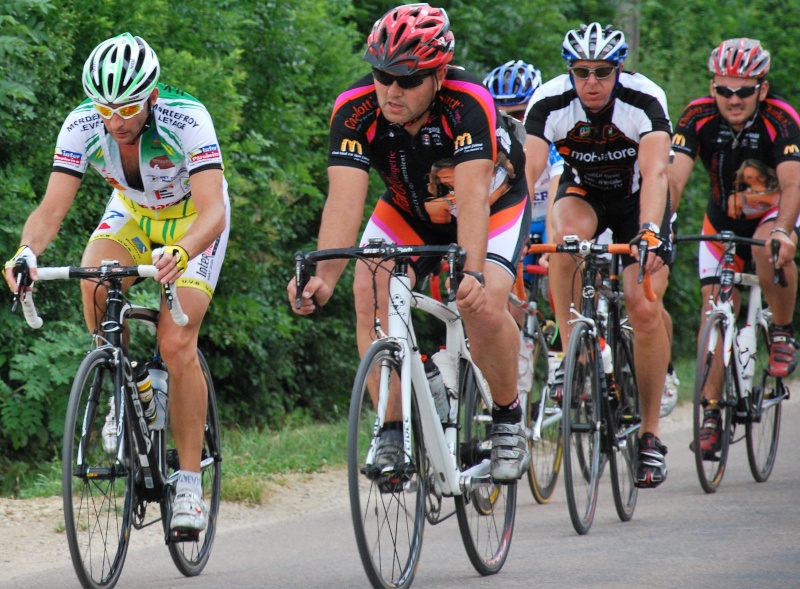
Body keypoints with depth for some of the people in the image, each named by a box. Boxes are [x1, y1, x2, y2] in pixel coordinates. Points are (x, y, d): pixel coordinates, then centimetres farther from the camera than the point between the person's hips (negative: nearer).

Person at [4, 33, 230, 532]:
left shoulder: (186, 119, -35)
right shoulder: (82, 126, -26)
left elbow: (213, 212, -42)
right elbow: (52, 208, -29)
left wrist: (179, 253, -62)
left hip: (193, 218, -3)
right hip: (133, 212, 3)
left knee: (176, 345, -19)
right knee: (94, 283, -30)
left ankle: (190, 486, -8)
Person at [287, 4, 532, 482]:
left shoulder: (469, 102, -36)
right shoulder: (355, 109, -28)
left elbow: (472, 196, -46)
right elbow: (345, 200, -37)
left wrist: (472, 274, -61)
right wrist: (325, 279, -52)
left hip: (495, 205, -3)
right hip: (408, 209, 3)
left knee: (484, 307, -26)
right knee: (370, 298, -21)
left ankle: (509, 420, -1)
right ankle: (393, 431, -10)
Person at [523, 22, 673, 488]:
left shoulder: (645, 101, -30)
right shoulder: (550, 103, -25)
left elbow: (655, 172, -42)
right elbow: (528, 170, -35)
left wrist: (650, 232, -58)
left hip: (637, 200, -1)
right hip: (583, 193, 1)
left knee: (644, 309, -16)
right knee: (565, 236, -35)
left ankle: (651, 434, -4)